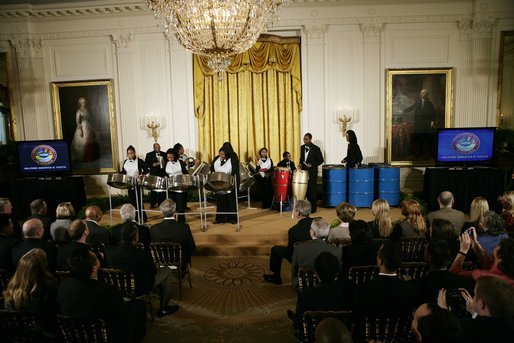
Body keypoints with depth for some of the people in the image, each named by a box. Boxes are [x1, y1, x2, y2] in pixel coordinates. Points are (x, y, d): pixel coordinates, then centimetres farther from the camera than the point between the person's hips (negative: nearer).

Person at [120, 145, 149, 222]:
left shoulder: (139, 161, -7)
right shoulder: (125, 162, 8)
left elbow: (146, 171, -7)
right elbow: (123, 171, 17)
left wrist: (140, 174, -23)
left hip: (138, 184, -5)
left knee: (138, 201, -5)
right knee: (132, 201, 9)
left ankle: (143, 217, 5)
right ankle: (135, 217, 20)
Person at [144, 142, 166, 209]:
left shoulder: (164, 154, 11)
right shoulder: (149, 155, 3)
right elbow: (146, 164, 0)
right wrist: (152, 164, -18)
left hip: (162, 174, 3)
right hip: (154, 174, -3)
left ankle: (160, 202, 17)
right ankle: (152, 203, 6)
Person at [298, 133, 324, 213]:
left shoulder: (316, 149, -9)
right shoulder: (302, 147, 8)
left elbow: (321, 160, -5)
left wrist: (312, 164, -18)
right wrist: (300, 164, 2)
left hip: (312, 172, -5)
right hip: (304, 171, 5)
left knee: (312, 189, -2)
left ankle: (314, 207, 8)